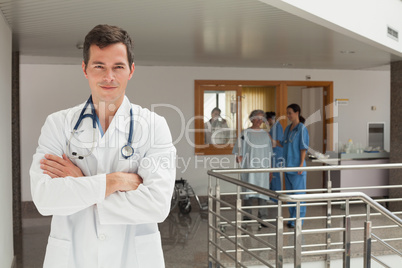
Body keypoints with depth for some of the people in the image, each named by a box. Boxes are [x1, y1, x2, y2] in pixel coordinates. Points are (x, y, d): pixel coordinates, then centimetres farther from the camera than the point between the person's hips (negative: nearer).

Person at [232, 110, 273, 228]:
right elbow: (240, 149, -2)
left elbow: (269, 152, 17)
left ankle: (263, 218, 10)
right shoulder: (245, 133, 0)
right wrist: (239, 157, -18)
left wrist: (269, 167, 13)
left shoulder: (265, 134, 12)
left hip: (263, 167, 4)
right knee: (248, 191, -6)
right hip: (249, 167, -3)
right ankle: (246, 218, 1)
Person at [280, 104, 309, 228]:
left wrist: (301, 164, -17)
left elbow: (304, 147, -13)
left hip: (297, 166, -8)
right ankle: (292, 219, 22)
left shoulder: (302, 128, -9)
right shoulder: (288, 128, 13)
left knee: (298, 194, -2)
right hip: (288, 166, 8)